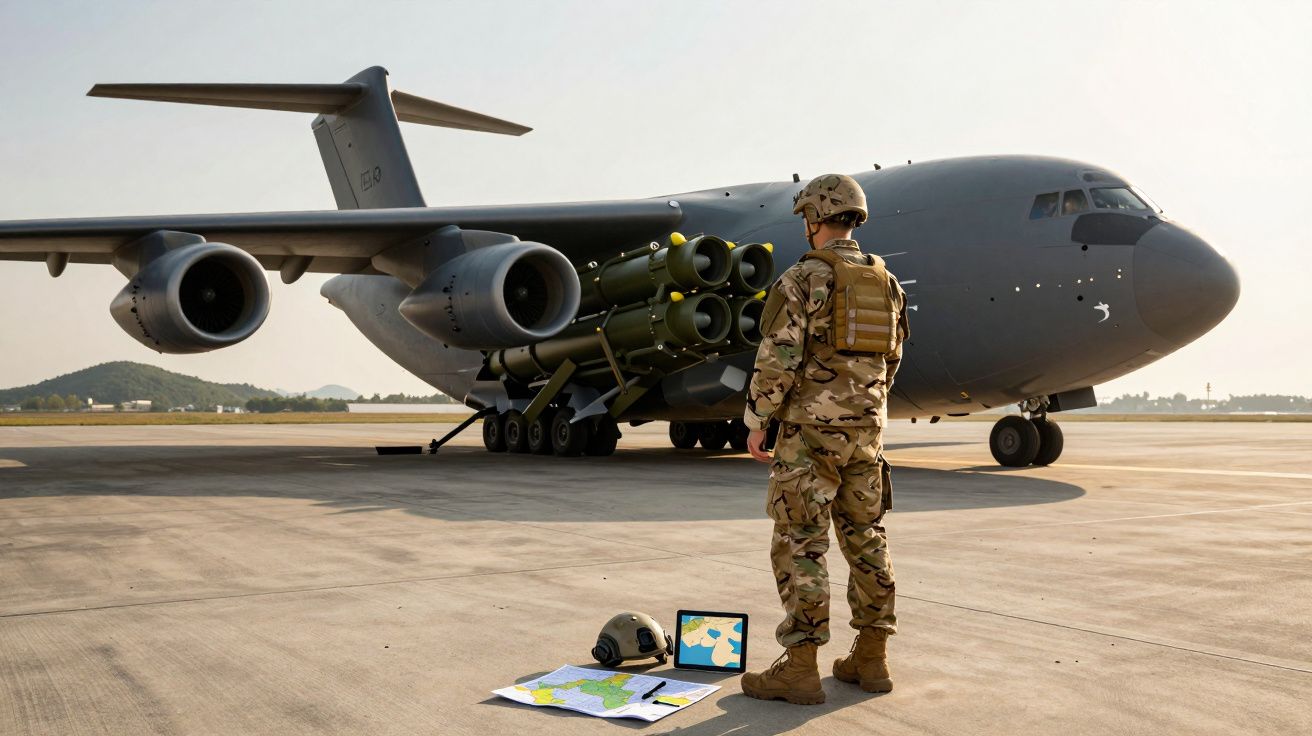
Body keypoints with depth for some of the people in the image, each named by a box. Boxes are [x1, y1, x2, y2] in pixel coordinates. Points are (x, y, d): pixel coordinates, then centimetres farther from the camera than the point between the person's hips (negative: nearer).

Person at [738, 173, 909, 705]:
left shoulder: (803, 279, -11)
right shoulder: (885, 283, 11)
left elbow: (778, 359, -17)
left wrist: (756, 420, -7)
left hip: (812, 428, -7)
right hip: (866, 430, 7)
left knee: (799, 543, -3)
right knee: (865, 540, 12)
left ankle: (800, 669, -3)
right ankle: (871, 659, 17)